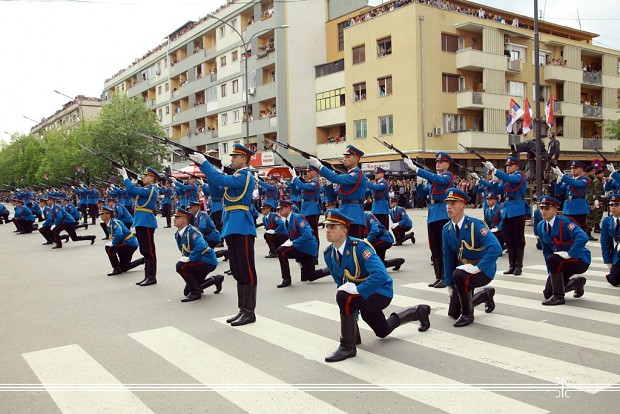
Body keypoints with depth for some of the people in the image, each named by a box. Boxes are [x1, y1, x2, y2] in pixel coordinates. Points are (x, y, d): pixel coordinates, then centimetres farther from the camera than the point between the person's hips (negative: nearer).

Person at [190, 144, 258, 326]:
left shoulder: (245, 174, -8)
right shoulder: (237, 176, 21)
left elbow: (221, 180, -21)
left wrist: (203, 162, -14)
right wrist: (206, 168, 10)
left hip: (242, 227, -10)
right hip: (233, 227, 10)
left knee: (246, 270, -4)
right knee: (237, 270, 12)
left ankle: (250, 312, 1)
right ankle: (243, 309, 19)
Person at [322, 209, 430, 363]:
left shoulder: (359, 246, -28)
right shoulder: (328, 254, -6)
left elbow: (380, 275, -40)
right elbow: (340, 283, 7)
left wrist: (356, 289, -40)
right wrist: (351, 313, 7)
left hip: (381, 293, -8)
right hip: (363, 295, 8)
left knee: (343, 297, -34)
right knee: (383, 331, 27)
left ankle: (348, 347, -17)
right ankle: (420, 312, 50)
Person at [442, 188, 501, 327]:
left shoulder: (475, 225, -23)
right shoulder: (446, 229, -4)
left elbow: (496, 249, -37)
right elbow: (448, 258, 4)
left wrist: (476, 268, -37)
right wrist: (449, 285, 5)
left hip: (483, 269, -6)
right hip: (463, 268, 7)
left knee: (458, 275, -38)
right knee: (453, 312, 7)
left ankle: (467, 314, -14)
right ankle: (486, 294, 33)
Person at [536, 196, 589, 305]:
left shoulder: (564, 222, -22)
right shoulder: (541, 226, 0)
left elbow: (583, 238, -38)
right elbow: (546, 251, 6)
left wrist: (568, 254, -32)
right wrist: (551, 272, 2)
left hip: (580, 260, -7)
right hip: (562, 262, 7)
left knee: (552, 259, -35)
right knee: (548, 293, 2)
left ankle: (558, 297, -20)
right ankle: (577, 282, 29)